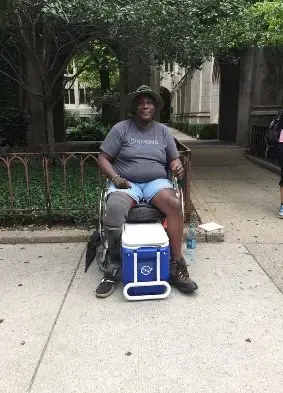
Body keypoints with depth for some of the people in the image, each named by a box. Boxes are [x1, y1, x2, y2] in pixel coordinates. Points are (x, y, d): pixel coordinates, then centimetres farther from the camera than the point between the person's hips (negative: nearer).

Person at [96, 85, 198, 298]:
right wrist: (115, 178, -15)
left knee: (175, 204, -32)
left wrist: (177, 166, -9)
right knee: (114, 209, -35)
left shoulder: (163, 131, 14)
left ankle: (177, 266, -21)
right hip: (126, 183, -1)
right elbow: (103, 158, 3)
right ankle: (114, 268, -18)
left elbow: (174, 159, 16)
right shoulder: (121, 128, 6)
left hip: (156, 182, 2)